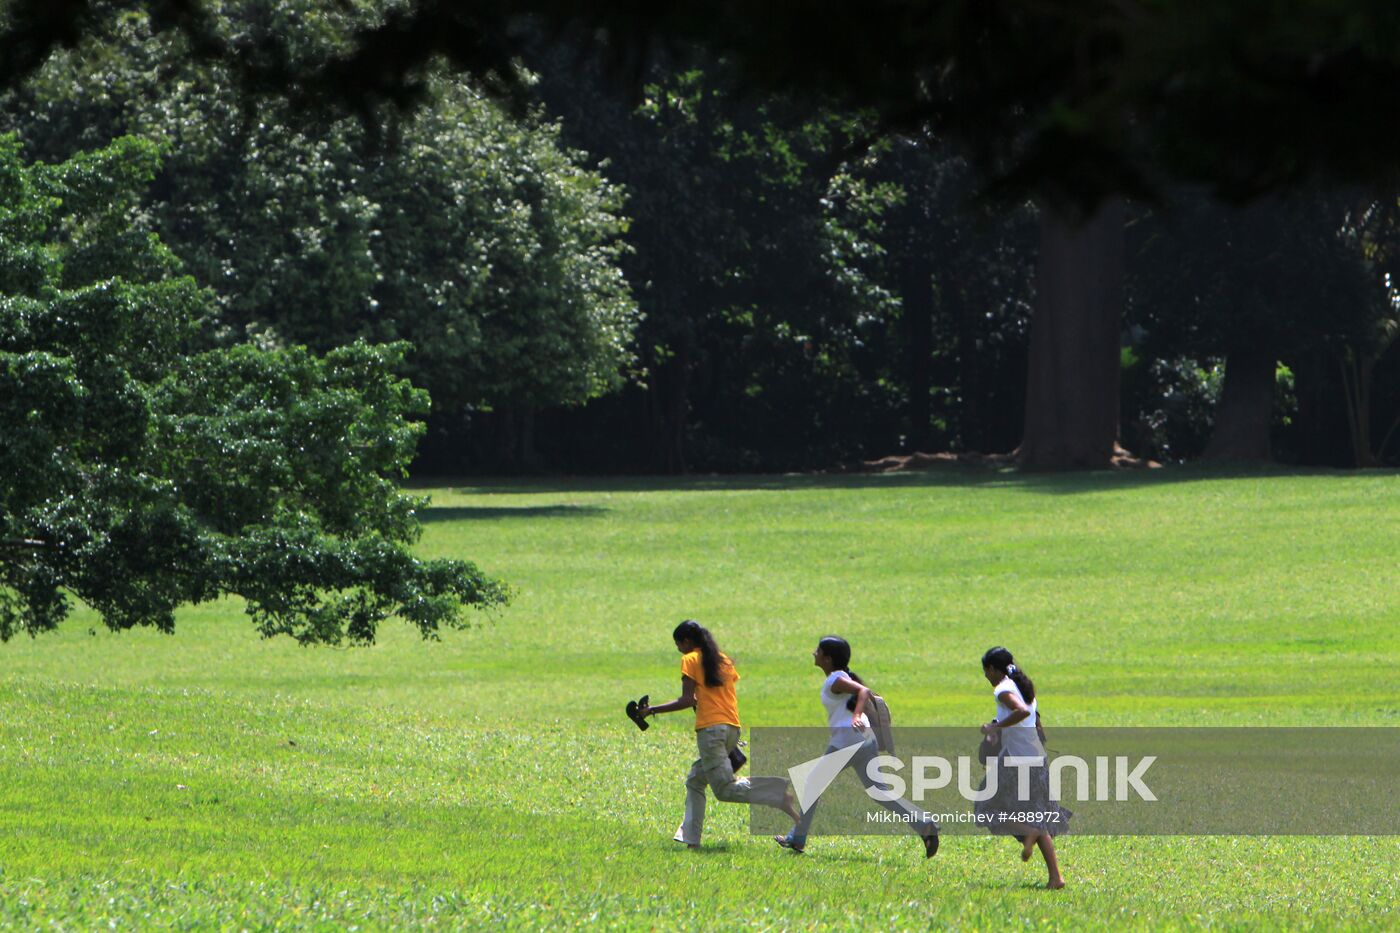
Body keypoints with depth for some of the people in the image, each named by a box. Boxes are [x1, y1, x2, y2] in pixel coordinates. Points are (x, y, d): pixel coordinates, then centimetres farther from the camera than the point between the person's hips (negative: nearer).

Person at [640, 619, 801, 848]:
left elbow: (687, 700, -9)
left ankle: (777, 792, -26)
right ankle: (690, 837, 14)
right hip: (733, 728, 8)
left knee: (725, 789, -9)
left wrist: (652, 710, -3)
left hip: (710, 728, -8)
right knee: (695, 780, 19)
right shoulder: (723, 660, 19)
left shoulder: (690, 660, -1)